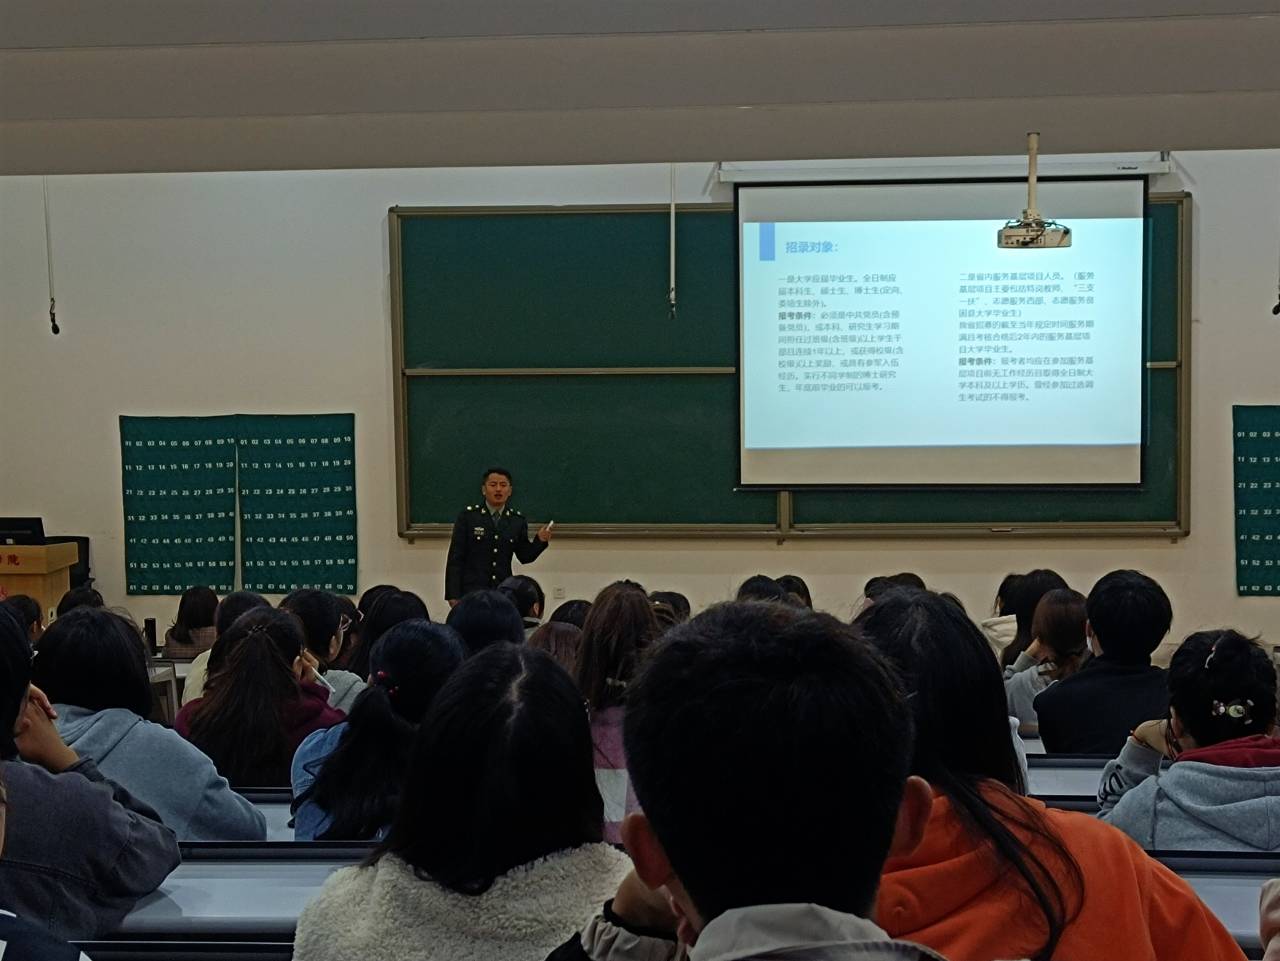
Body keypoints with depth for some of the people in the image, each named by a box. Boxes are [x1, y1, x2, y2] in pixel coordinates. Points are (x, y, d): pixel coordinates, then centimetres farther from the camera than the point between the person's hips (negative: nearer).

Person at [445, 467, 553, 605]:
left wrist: (540, 541, -5)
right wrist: (453, 595, -5)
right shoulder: (468, 516, 0)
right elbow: (455, 558, 0)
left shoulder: (518, 520, 8)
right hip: (471, 591, -2)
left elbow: (525, 557, 15)